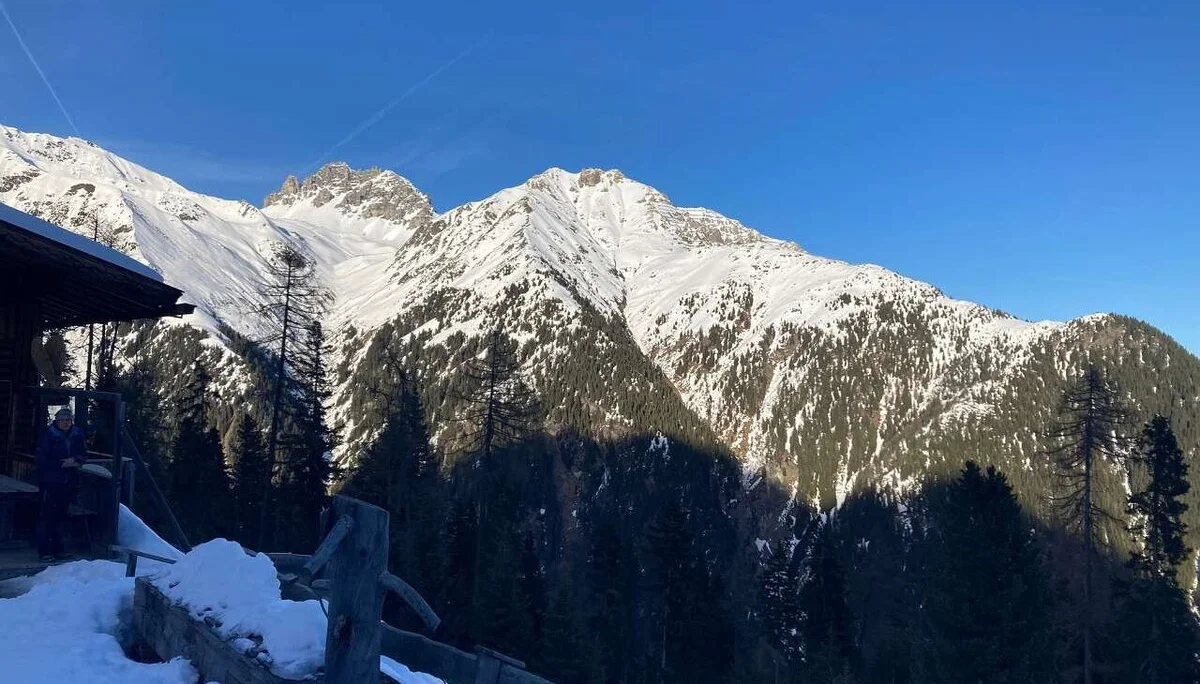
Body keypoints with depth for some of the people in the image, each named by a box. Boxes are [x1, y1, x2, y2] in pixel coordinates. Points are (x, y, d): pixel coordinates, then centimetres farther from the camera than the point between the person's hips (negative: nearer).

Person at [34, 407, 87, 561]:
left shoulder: (77, 435, 6)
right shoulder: (48, 436, -7)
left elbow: (84, 456, 10)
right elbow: (42, 460, -9)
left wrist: (75, 460, -10)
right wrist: (62, 464, -15)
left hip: (69, 483, 5)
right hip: (50, 482, -5)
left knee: (60, 515, 12)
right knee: (47, 515, -5)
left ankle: (57, 549, 19)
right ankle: (44, 551, -1)